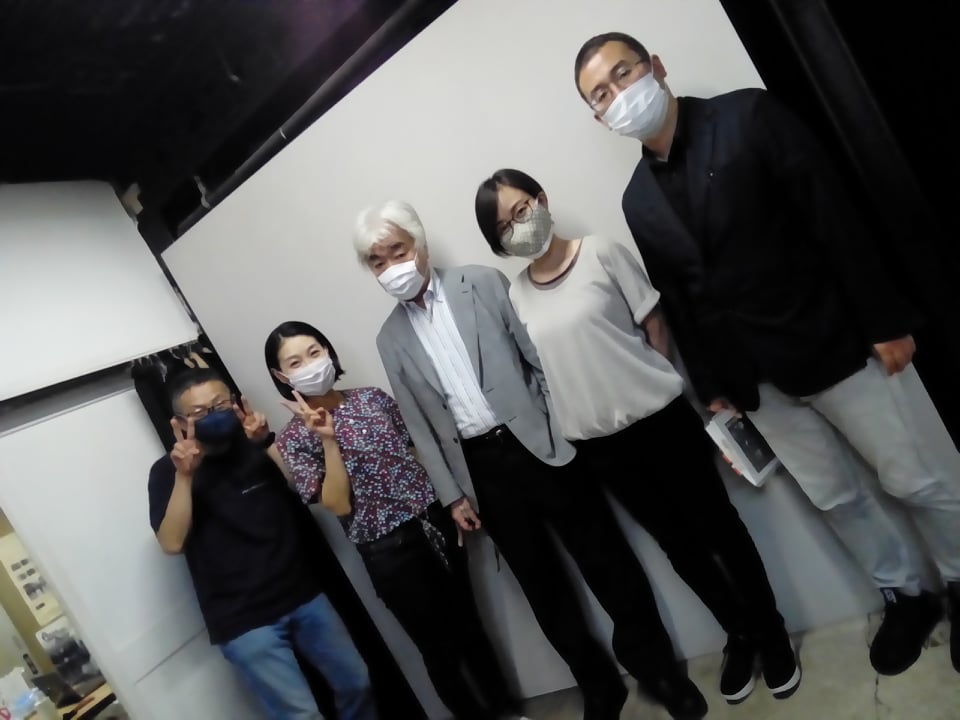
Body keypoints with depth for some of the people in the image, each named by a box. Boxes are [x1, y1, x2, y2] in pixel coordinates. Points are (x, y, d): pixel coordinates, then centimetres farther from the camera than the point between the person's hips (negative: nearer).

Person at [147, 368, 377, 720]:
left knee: (355, 683, 14)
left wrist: (270, 444, -16)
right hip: (244, 620, -3)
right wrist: (184, 476, -23)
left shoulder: (255, 445, 4)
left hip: (305, 596, 4)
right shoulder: (169, 470, -3)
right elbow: (172, 543, -15)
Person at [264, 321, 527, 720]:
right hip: (388, 550, -3)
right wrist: (328, 439, -21)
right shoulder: (293, 438, -6)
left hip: (434, 522, 4)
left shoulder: (373, 397, 4)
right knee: (438, 644, 11)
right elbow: (339, 505, -14)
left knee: (469, 623, 18)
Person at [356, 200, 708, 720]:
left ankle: (655, 665, 30)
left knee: (604, 558, 7)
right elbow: (420, 426, 8)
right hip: (480, 464, 3)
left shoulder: (483, 283, 0)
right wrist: (452, 494, 5)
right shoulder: (390, 339, 7)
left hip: (537, 443, -2)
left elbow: (542, 359, -1)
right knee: (541, 583, 12)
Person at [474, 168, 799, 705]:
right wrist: (579, 406, 3)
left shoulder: (601, 253, -7)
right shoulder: (516, 297, 1)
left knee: (718, 525, 12)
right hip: (599, 443, 3)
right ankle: (740, 636, 40)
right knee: (679, 543, 17)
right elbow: (534, 369, 7)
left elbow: (655, 325, -2)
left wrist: (657, 388, 0)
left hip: (659, 418, -2)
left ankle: (773, 632, 37)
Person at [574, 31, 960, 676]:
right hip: (758, 380, 4)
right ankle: (907, 596, 39)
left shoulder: (747, 117, -8)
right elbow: (676, 303, 8)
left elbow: (836, 216, -11)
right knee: (835, 498, 15)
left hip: (832, 345, -3)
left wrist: (885, 320, -13)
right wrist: (713, 387, 8)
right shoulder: (638, 202, 4)